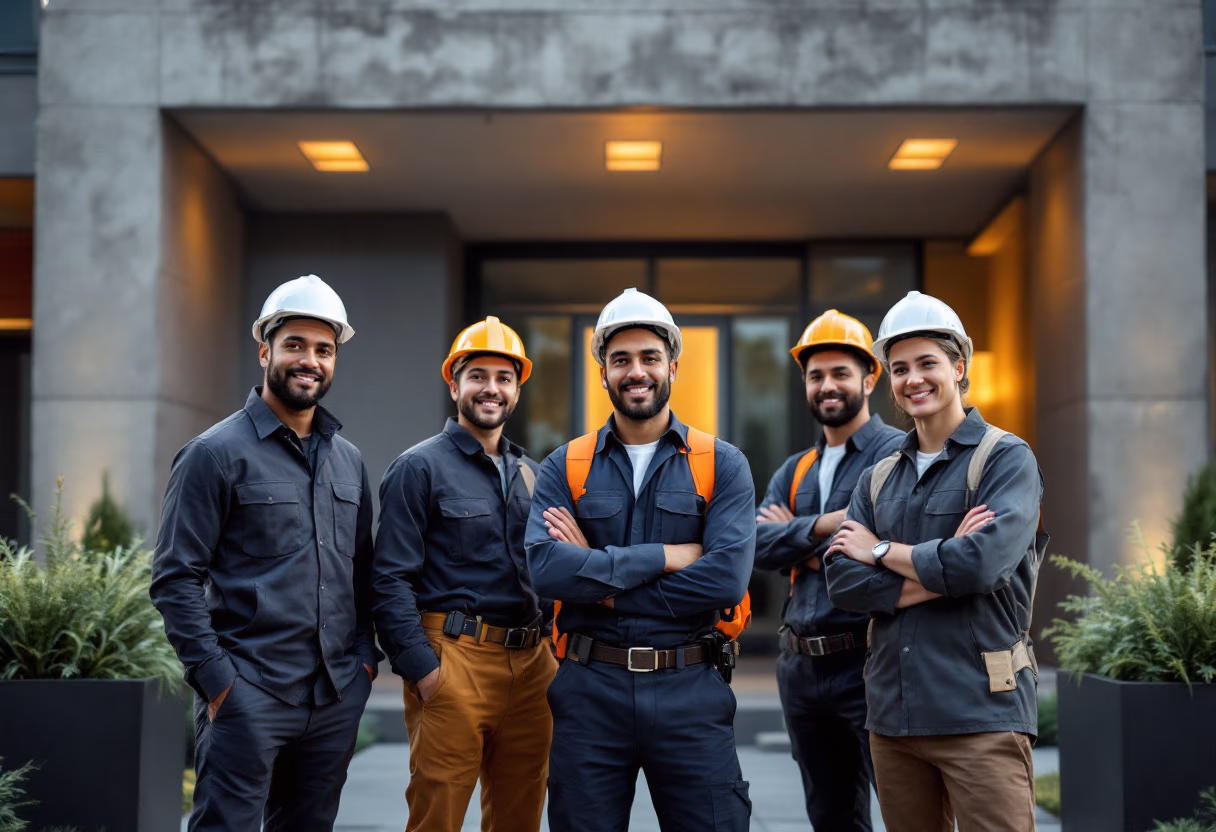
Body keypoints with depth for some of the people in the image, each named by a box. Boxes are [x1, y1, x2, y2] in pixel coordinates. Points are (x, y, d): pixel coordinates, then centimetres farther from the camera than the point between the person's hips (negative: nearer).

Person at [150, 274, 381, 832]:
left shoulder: (348, 461, 14)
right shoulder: (217, 453, -4)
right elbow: (175, 578, -8)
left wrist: (364, 655, 9)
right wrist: (216, 678, -13)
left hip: (337, 697, 6)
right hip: (250, 695, -6)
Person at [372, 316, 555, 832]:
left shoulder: (528, 474, 18)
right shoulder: (419, 468, -2)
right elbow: (391, 579, -8)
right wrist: (421, 668, -15)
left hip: (530, 666, 6)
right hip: (454, 660, -6)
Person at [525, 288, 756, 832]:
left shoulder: (722, 465, 2)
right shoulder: (565, 467, 5)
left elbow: (727, 578, -13)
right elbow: (545, 567, -13)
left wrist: (597, 570, -12)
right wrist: (665, 557, -15)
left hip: (689, 689, -1)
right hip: (590, 689, 1)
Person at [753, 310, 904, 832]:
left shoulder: (897, 454, -6)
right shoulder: (795, 471, 15)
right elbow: (758, 544, 0)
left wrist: (795, 537, -7)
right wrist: (824, 526, -16)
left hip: (868, 665, -7)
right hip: (802, 666, 7)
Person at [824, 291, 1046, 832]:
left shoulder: (1007, 459, -1)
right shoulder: (878, 479, 15)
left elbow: (982, 563, -17)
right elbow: (842, 582, 2)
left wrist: (881, 552, -3)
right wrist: (939, 573, -11)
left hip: (981, 712, -5)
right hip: (893, 714, 5)